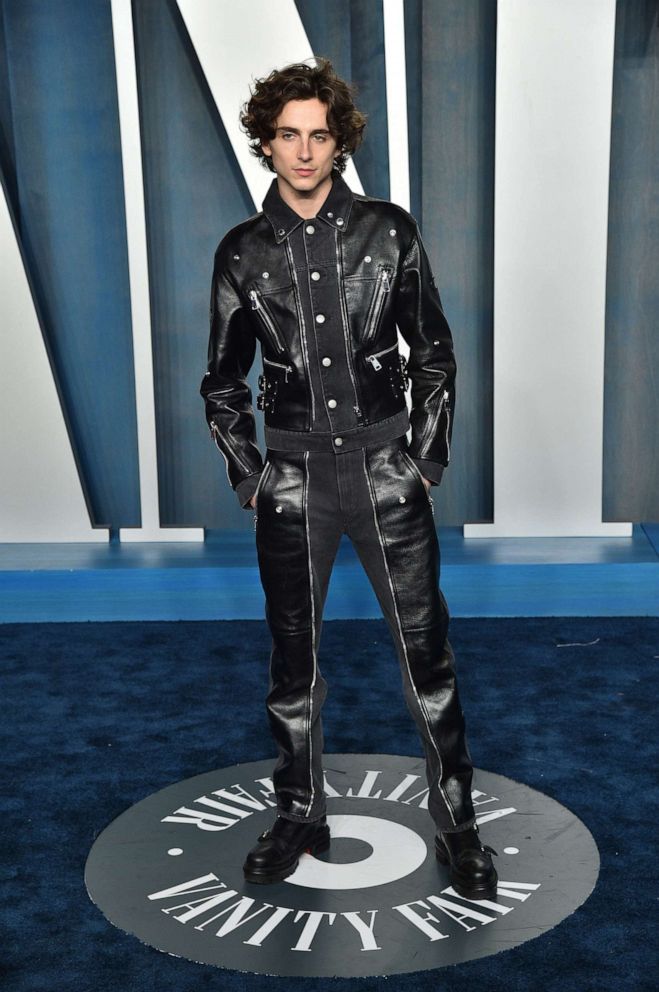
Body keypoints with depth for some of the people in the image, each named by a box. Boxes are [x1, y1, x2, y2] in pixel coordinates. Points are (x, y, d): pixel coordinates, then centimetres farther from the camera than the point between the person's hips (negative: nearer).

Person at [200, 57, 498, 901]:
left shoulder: (388, 231, 2)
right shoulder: (243, 252, 4)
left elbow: (434, 353, 6)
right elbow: (223, 381, 11)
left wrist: (427, 459, 0)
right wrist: (248, 477, 4)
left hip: (386, 471, -1)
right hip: (293, 481, 1)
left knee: (425, 652, 1)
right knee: (292, 659, 11)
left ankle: (456, 823, 17)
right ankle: (300, 815, 29)